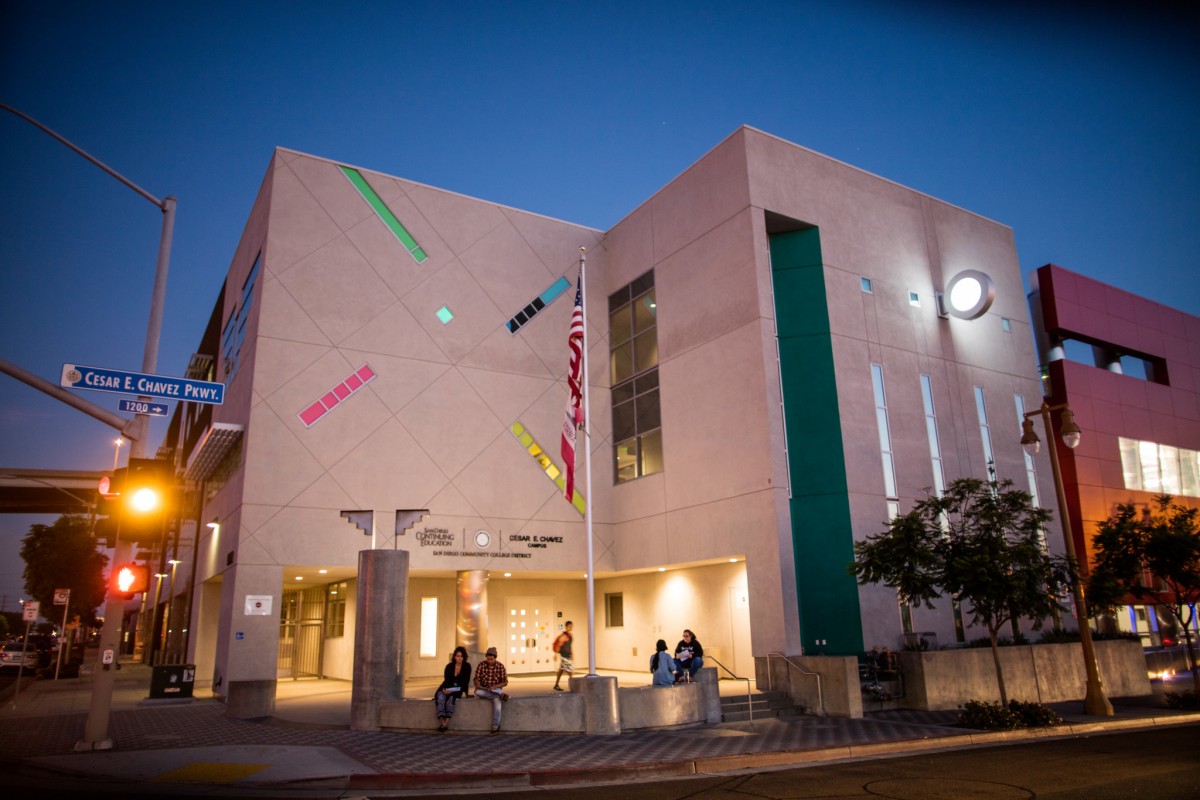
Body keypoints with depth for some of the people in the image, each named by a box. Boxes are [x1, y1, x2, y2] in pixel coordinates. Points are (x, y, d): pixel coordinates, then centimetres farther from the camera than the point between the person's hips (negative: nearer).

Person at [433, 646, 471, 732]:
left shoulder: (467, 666, 0)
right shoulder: (449, 666, 3)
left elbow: (466, 681, -2)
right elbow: (446, 679, -4)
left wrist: (464, 692, -17)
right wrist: (444, 689, -24)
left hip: (458, 690, -1)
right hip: (447, 689, 1)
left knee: (451, 698, -33)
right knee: (440, 698, -30)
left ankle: (446, 722, -37)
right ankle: (441, 722, -40)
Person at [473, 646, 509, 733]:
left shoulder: (500, 667, -4)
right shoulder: (481, 665, -3)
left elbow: (505, 682, -5)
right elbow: (476, 678, -4)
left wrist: (494, 687, -22)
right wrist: (477, 684, -28)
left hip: (496, 689, -1)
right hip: (483, 690, 1)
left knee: (496, 700, -36)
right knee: (477, 692, -35)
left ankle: (495, 726, -29)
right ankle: (501, 694, -29)